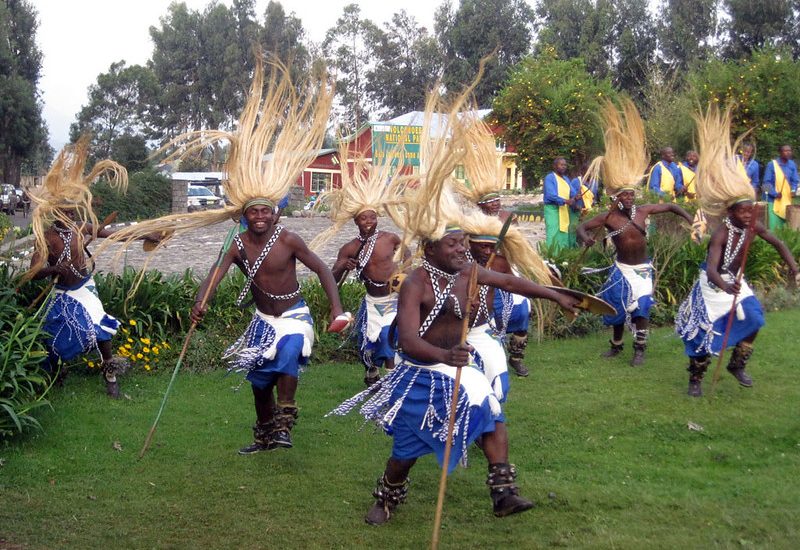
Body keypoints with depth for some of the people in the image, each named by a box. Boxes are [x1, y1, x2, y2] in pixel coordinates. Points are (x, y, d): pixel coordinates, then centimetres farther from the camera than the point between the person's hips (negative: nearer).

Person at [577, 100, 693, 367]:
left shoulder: (644, 211, -8)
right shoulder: (608, 217, -12)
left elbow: (671, 206, 4)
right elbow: (582, 226, -11)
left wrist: (691, 221, -4)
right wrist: (586, 237, -34)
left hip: (642, 269, 0)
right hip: (621, 269, 0)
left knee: (641, 308, -7)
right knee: (618, 307, 11)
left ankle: (640, 349, 5)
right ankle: (616, 345, 31)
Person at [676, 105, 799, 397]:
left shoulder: (753, 226, -12)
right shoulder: (721, 234, -31)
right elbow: (711, 270, -42)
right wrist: (726, 287, -63)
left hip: (735, 282, 7)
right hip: (713, 285, -6)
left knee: (752, 320, -4)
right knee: (706, 331, -2)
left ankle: (737, 365, 17)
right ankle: (695, 380, 13)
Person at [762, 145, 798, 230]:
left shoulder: (792, 165, 4)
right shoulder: (771, 165, -10)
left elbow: (794, 181, 11)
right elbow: (767, 182, -10)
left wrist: (793, 190, -10)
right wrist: (775, 193, -20)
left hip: (787, 200, 5)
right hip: (773, 200, -5)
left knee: (784, 225, 8)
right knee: (773, 226, -10)